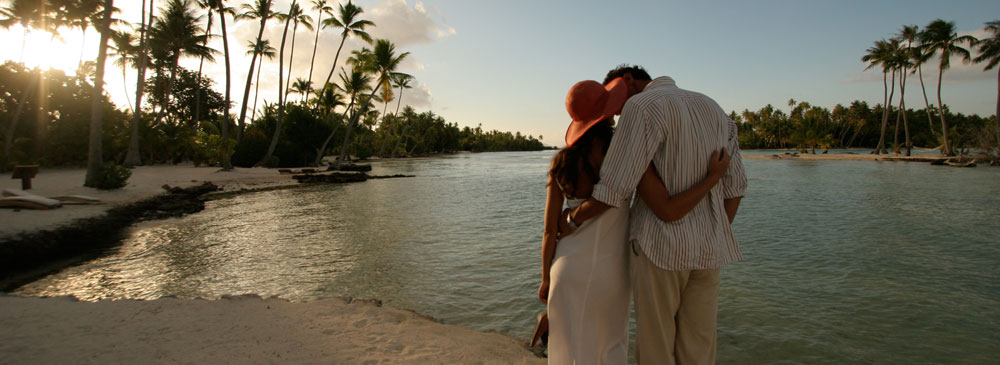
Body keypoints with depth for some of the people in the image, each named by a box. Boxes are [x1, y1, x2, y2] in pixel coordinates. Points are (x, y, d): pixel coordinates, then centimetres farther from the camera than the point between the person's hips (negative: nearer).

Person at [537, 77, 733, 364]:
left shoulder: (561, 163, -6)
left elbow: (550, 230, -3)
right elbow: (669, 211, -20)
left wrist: (545, 279, 9)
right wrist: (714, 176, -9)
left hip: (568, 268, 2)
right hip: (610, 272, -1)